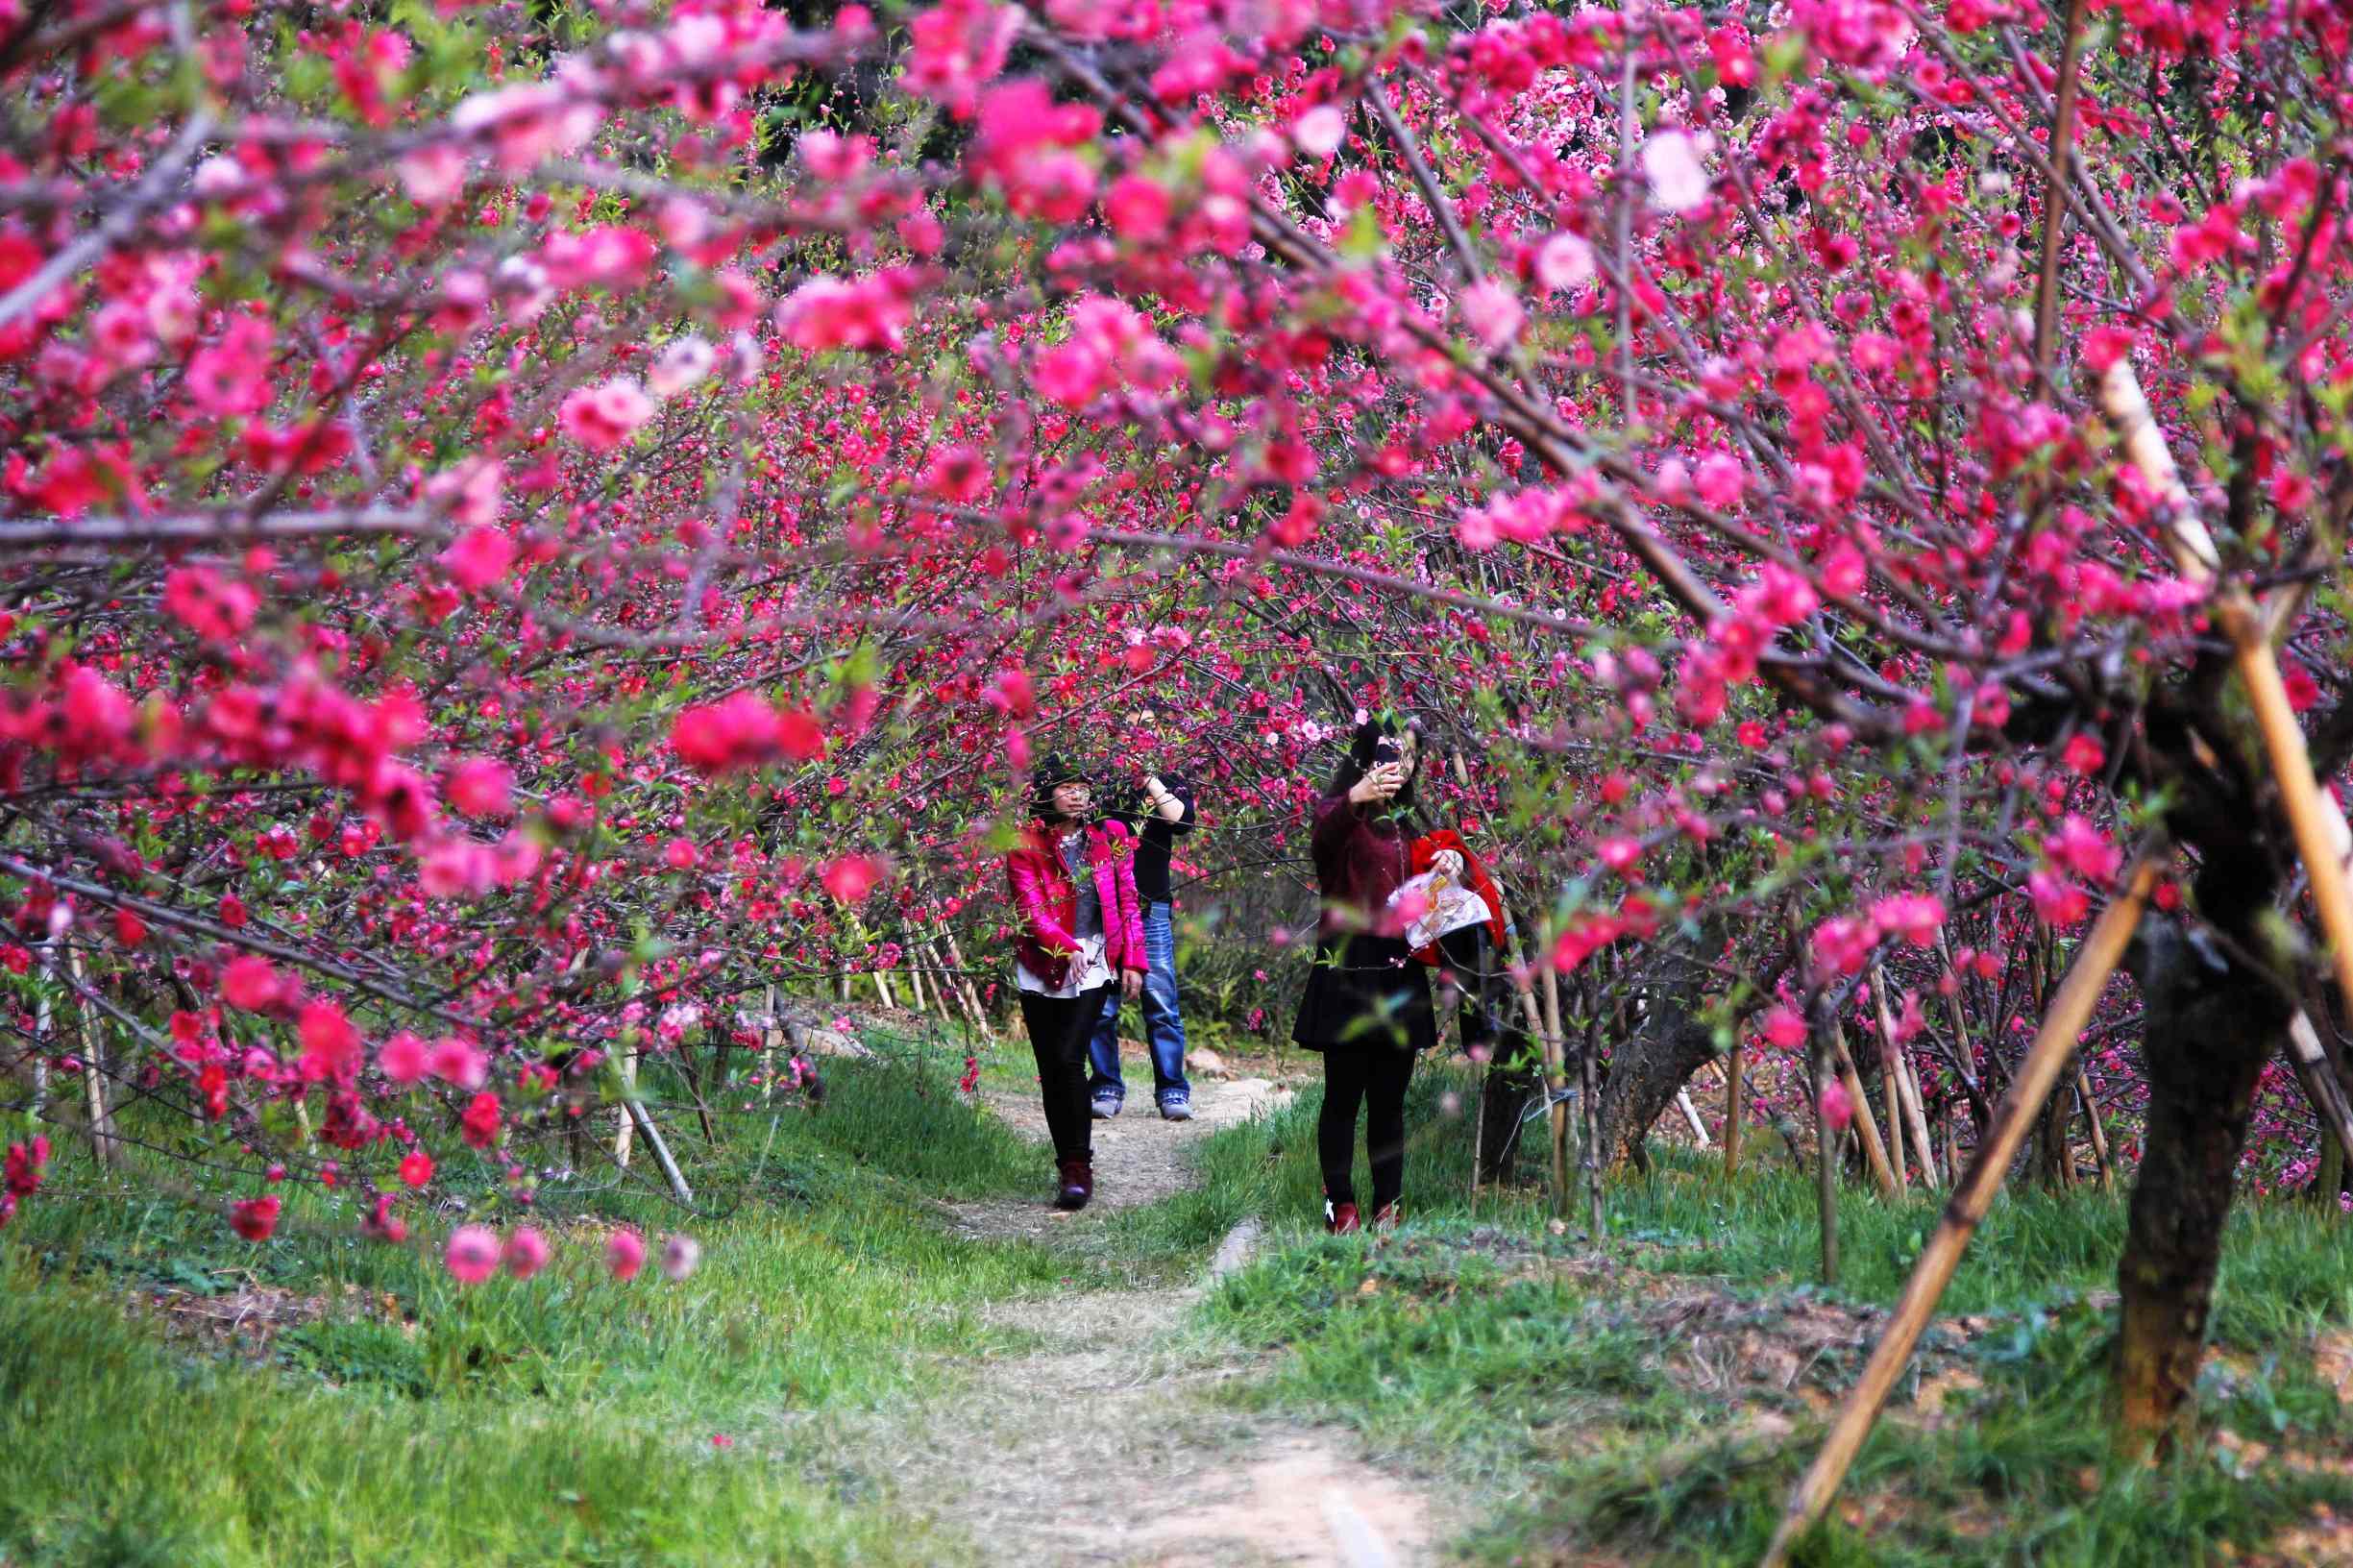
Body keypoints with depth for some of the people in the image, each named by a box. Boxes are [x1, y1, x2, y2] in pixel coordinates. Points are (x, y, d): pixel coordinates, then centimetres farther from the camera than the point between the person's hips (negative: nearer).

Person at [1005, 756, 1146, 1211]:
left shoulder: (1109, 840, 6)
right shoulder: (1026, 847, -2)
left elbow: (1128, 905, 9)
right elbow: (1031, 910, -11)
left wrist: (1133, 962, 2)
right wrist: (1067, 947, -26)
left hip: (1093, 967, -1)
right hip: (1042, 969, 1)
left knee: (1069, 1057, -16)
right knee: (1050, 1069, 4)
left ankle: (1078, 1168, -11)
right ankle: (1070, 1164, 16)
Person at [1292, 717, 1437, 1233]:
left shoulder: (1406, 822, 18)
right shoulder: (1341, 811, -3)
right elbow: (1323, 841, -27)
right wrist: (1355, 799, -48)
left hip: (1399, 970, 6)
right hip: (1349, 965, -6)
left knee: (1390, 1097, 7)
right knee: (1344, 1094, -5)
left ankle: (1387, 1205, 9)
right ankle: (1341, 1205, -2)